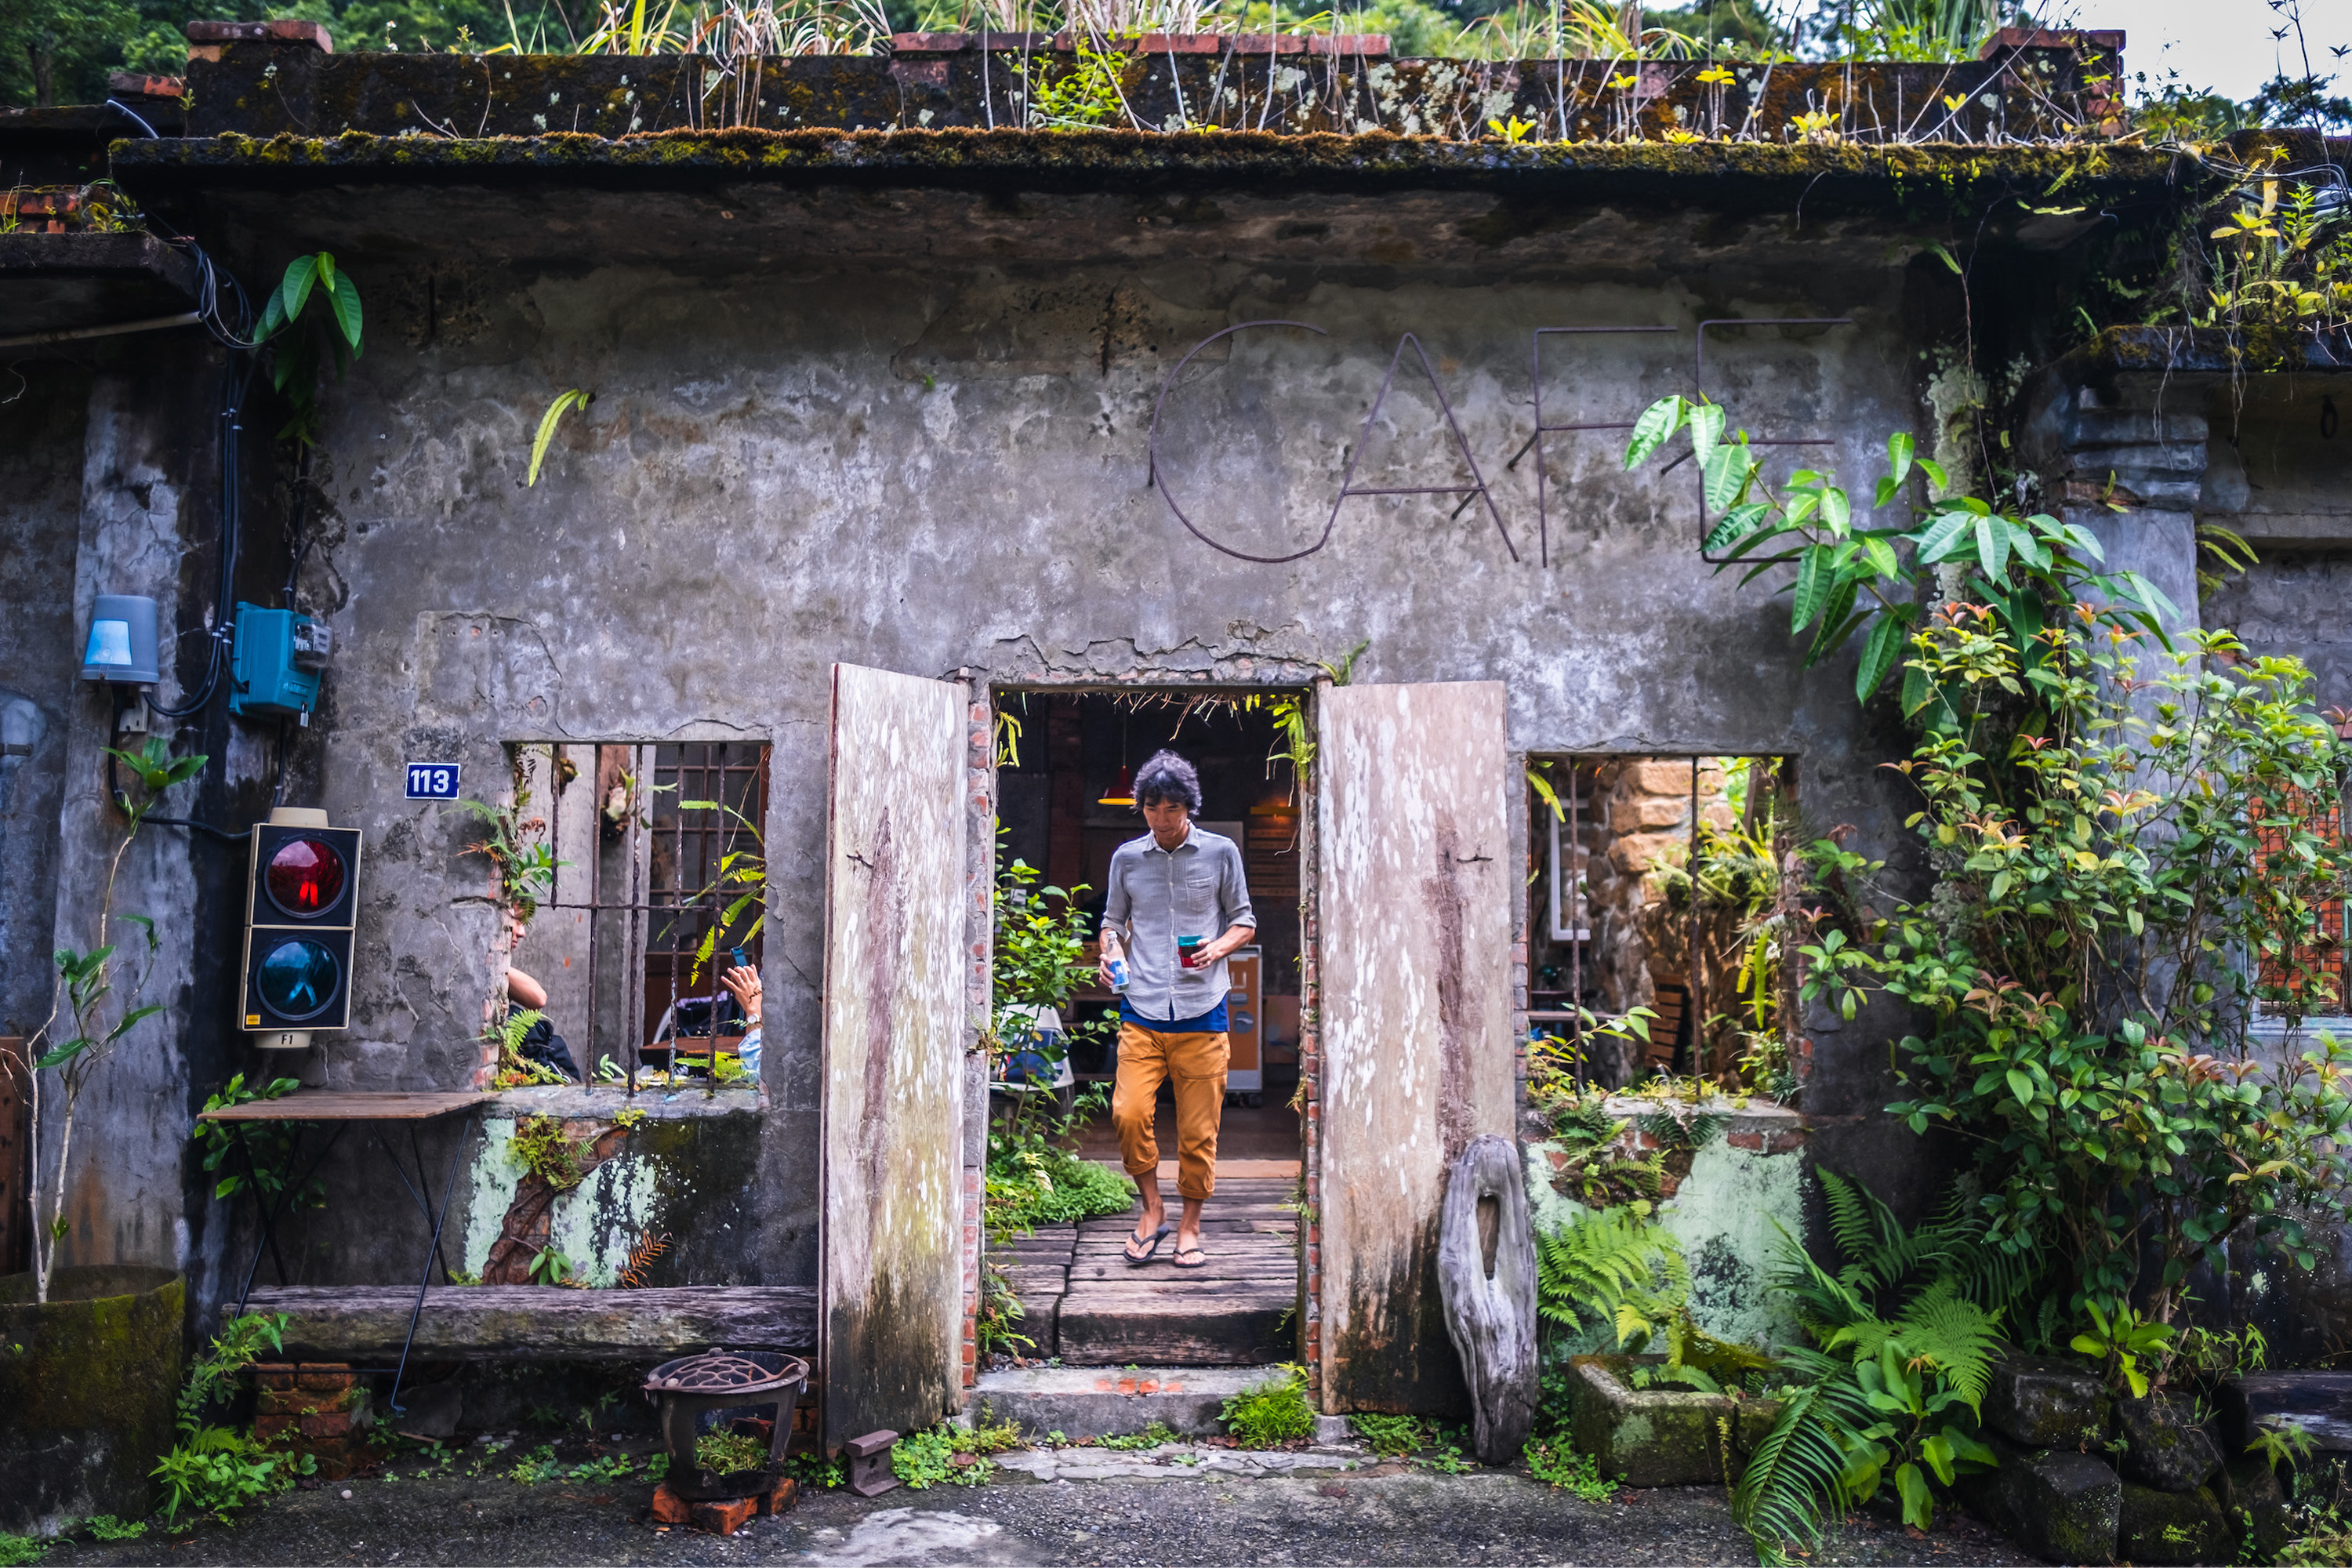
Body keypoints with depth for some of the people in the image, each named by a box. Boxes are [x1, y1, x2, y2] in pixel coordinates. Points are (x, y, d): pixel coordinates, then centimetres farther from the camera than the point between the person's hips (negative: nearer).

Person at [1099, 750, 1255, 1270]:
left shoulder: (1221, 853, 4)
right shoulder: (1126, 857, 9)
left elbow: (1244, 919, 11)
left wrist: (1220, 946, -9)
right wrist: (1111, 952, -2)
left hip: (1202, 1012, -1)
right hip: (1141, 1011, 1)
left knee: (1198, 1129, 2)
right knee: (1128, 1114, -12)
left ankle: (1190, 1226, 20)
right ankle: (1152, 1208, 10)